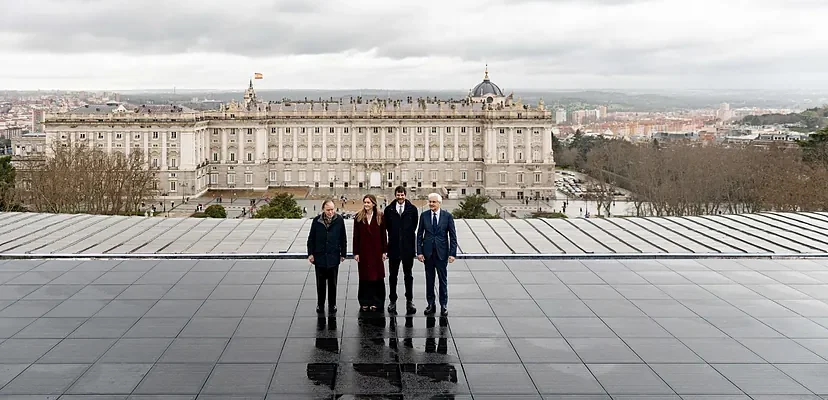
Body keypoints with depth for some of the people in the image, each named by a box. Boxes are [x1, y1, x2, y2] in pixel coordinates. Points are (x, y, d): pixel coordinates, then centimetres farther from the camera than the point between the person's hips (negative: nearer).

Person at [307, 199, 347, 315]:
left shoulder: (339, 220, -4)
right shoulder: (317, 221, -4)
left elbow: (343, 238, 3)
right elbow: (311, 238, 2)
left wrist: (343, 253, 4)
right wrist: (310, 253, -1)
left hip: (334, 257, 0)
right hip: (319, 256, 0)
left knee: (332, 283, 10)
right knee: (320, 283, 10)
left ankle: (332, 305, 23)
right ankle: (320, 305, 23)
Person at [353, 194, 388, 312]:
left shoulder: (380, 217, 1)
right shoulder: (359, 217, 2)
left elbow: (383, 235, 3)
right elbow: (356, 236, 2)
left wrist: (384, 251, 0)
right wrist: (356, 252, -2)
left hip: (376, 250, 0)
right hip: (363, 251, 0)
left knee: (377, 277, 1)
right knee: (364, 277, 4)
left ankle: (376, 302, 10)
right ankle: (365, 302, 12)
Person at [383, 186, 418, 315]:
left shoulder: (412, 209, 0)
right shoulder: (389, 209, 2)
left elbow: (414, 226, 6)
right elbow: (387, 226, 7)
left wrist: (407, 235, 6)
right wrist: (394, 236, 6)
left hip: (408, 247, 0)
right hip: (394, 246, 1)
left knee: (408, 275, 7)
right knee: (393, 275, 7)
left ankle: (409, 301, 15)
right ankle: (392, 301, 15)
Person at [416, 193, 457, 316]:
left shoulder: (447, 216, -2)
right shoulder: (424, 215, 2)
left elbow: (453, 236, -2)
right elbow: (419, 234, 4)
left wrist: (452, 253, -8)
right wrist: (419, 252, -3)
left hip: (442, 252, -2)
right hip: (428, 252, 2)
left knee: (443, 279, 4)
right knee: (429, 279, 8)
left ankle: (443, 305, 13)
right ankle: (430, 304, 17)